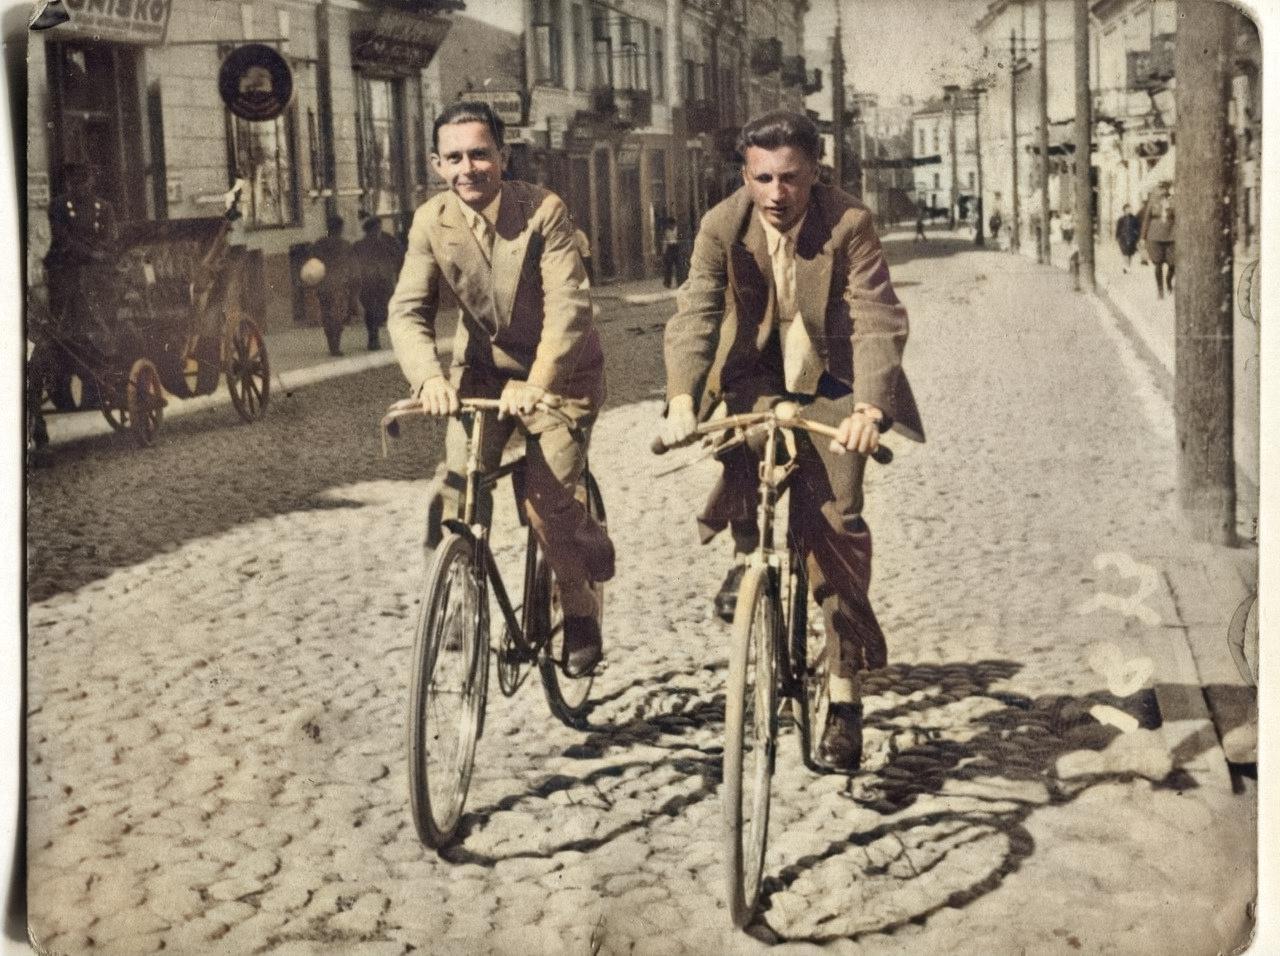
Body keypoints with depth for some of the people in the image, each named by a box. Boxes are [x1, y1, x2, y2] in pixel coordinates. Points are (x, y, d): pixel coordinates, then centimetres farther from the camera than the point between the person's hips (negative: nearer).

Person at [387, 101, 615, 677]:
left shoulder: (544, 211, -20)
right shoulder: (432, 222, -10)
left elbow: (569, 305, -28)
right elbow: (407, 310, -16)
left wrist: (536, 382, -42)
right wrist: (429, 376, -36)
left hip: (558, 373, -3)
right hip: (483, 369, 3)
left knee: (547, 502, -13)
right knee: (458, 486, -15)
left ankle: (580, 608, 15)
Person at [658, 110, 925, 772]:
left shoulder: (849, 224, -18)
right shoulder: (722, 227, -12)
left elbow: (877, 321, -25)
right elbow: (694, 315, -20)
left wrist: (868, 408, -42)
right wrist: (682, 399, -37)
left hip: (830, 383, -2)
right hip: (757, 376, 2)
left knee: (835, 525, -11)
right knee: (741, 427, -33)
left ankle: (845, 692, 0)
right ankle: (747, 550, 0)